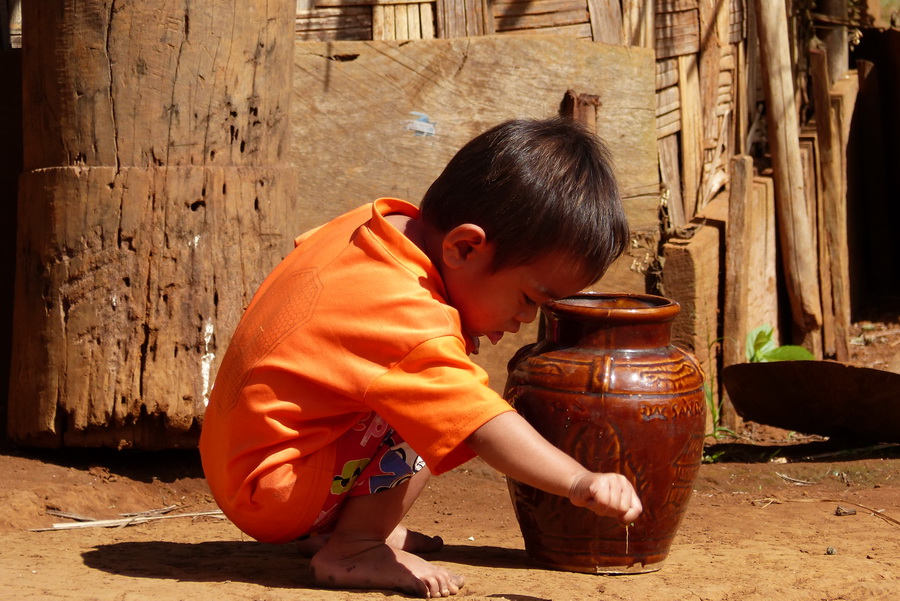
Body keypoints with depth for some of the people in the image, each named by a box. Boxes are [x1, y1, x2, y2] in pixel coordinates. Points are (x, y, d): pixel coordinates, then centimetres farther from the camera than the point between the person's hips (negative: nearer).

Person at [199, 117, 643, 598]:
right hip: (273, 494, -10)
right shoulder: (409, 322, -28)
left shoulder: (379, 220, 0)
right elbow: (479, 424, -34)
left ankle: (339, 523, 11)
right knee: (439, 408, -20)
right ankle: (351, 549, -14)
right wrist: (579, 481, -43)